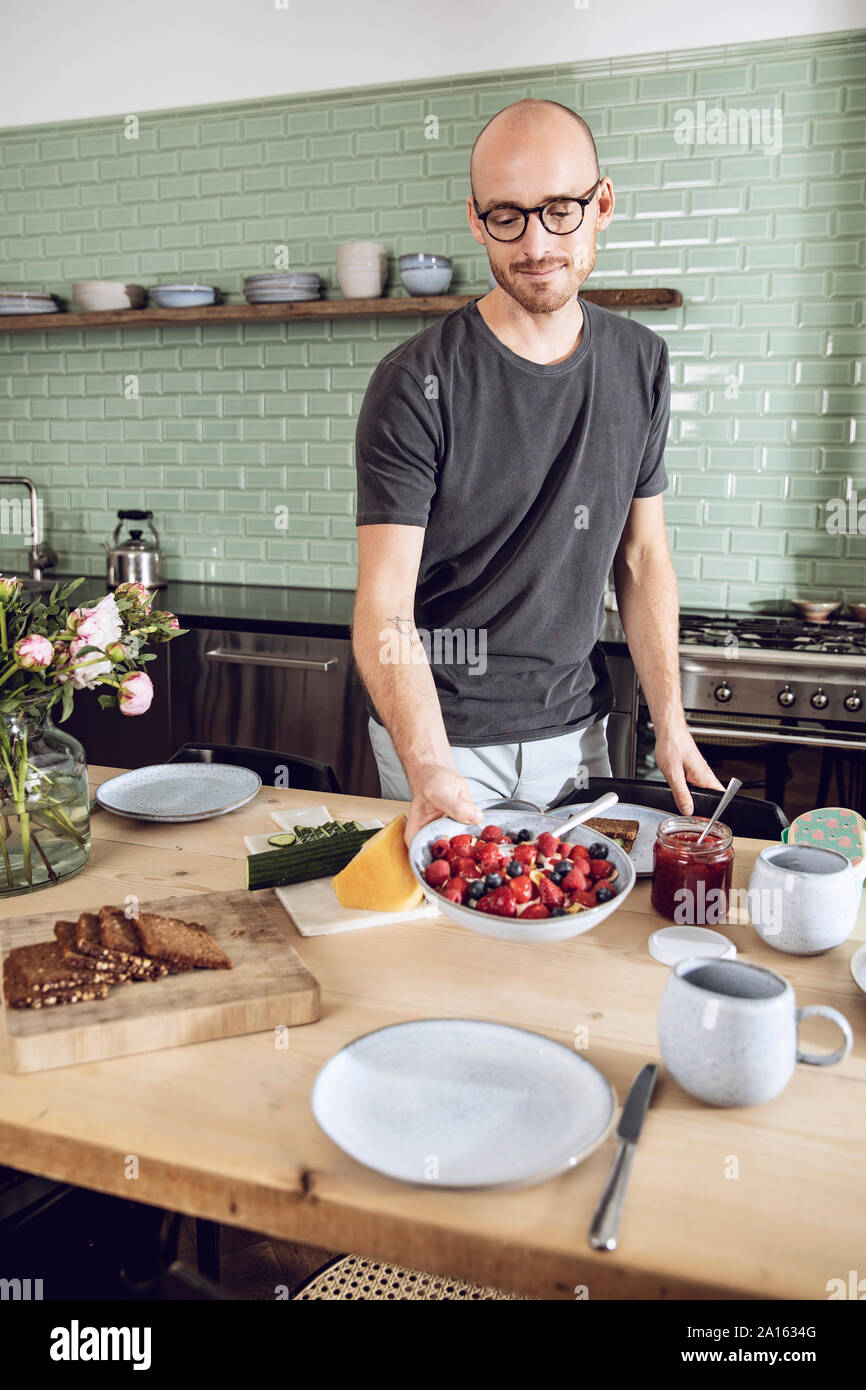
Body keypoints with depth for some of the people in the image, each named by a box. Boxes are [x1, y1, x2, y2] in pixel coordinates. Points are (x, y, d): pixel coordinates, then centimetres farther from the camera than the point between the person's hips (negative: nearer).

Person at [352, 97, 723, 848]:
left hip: (576, 729, 5)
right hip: (442, 737, -4)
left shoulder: (640, 363, -1)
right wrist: (428, 766, -39)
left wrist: (670, 722, -2)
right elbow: (384, 607, -23)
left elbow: (643, 557, 5)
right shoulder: (416, 385, -17)